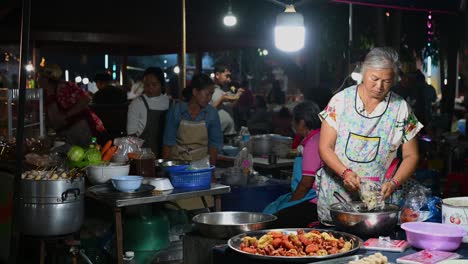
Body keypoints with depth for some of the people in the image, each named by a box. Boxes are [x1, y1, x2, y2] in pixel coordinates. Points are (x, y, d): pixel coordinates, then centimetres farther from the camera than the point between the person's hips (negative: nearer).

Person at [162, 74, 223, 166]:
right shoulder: (176, 110, -4)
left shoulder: (212, 113, -2)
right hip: (177, 163, -1)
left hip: (201, 164, 1)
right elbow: (168, 141, 0)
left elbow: (214, 143, 4)